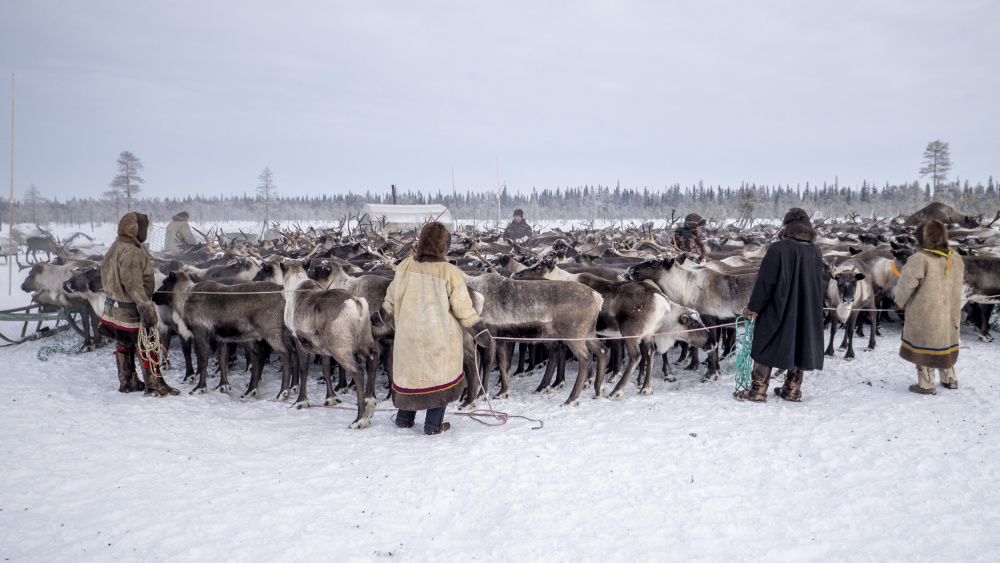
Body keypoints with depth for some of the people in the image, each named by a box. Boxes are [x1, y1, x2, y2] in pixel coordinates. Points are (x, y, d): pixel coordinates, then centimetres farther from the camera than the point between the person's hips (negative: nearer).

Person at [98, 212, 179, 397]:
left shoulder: (115, 248, 11)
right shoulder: (131, 252, -22)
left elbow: (105, 276, 20)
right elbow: (133, 284, -29)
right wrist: (145, 305, -32)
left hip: (114, 306, 10)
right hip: (131, 310, -10)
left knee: (124, 345, 18)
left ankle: (127, 382, 29)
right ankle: (155, 385, 2)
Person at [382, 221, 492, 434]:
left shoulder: (405, 267, -4)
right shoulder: (450, 273, -16)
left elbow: (392, 298, 9)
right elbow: (463, 308, -10)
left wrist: (386, 309, 30)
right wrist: (479, 329, 2)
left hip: (408, 333, 4)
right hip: (439, 336, -4)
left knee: (408, 372, 18)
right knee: (440, 373, 10)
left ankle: (404, 419, 29)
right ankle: (434, 424, 15)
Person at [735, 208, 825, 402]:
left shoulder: (778, 249, -15)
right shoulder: (816, 252, 2)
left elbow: (764, 282, -15)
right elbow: (818, 284, 12)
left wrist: (753, 308, -9)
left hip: (777, 311, -5)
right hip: (806, 312, 5)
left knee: (765, 349, 3)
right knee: (797, 348, 15)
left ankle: (758, 391, 4)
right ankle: (793, 390, 22)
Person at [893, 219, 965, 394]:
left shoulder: (920, 260, -22)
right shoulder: (956, 259, 0)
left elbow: (906, 284, -19)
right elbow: (958, 281, 12)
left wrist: (900, 302, -1)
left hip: (924, 315, -6)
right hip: (949, 313, 6)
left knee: (923, 346, 6)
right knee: (945, 343, 21)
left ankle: (926, 385, 11)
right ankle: (950, 379, 32)